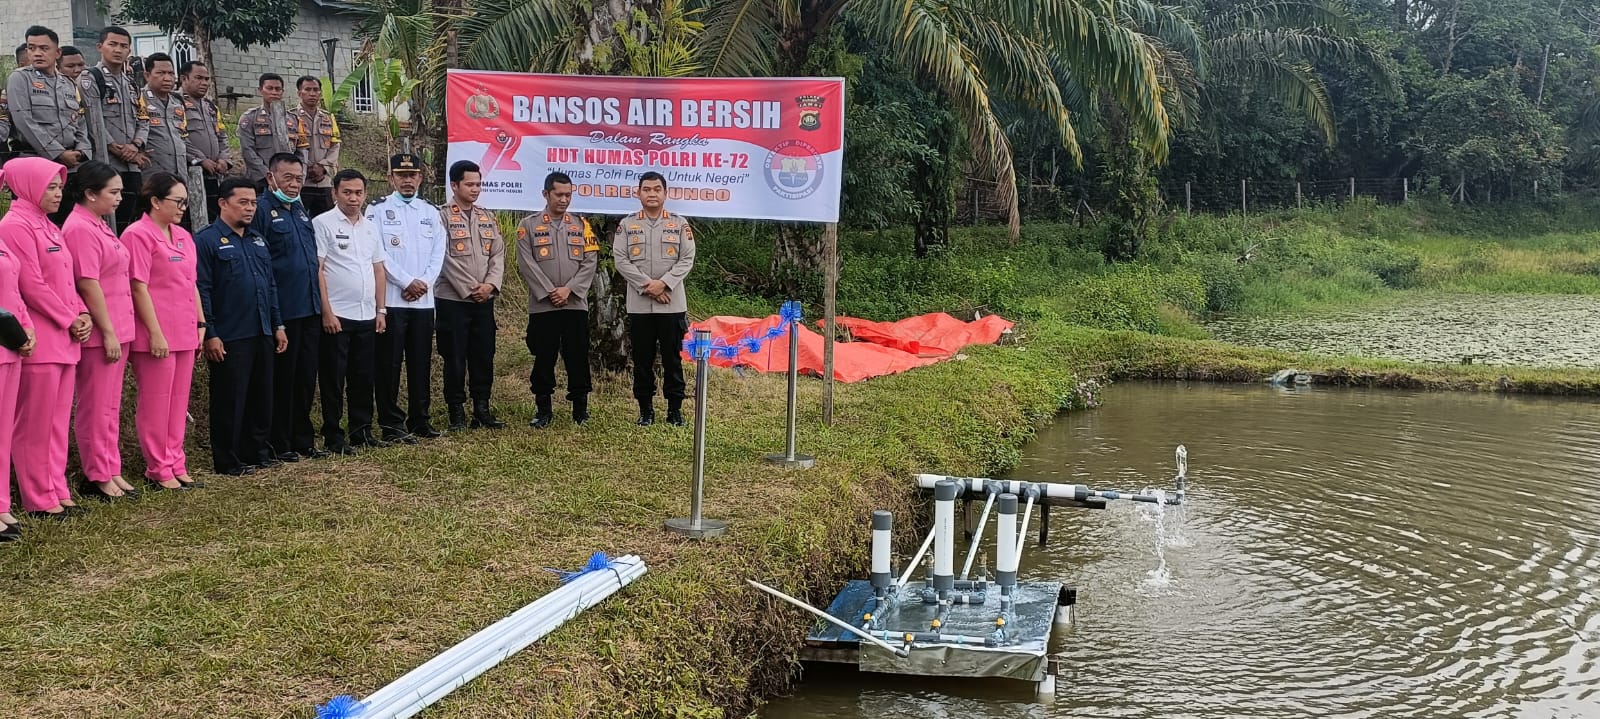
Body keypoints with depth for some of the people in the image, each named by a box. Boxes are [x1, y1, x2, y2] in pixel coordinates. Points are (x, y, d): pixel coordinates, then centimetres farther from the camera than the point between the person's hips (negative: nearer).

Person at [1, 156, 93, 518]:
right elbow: (32, 285, -16)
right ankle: (38, 499, 4)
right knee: (35, 422, -2)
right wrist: (70, 320, -11)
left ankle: (56, 491, 18)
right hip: (39, 340, -9)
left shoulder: (48, 227, 18)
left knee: (58, 421, 12)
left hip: (65, 339, 9)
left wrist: (82, 315, 5)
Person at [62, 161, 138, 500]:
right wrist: (108, 332, -18)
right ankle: (97, 477, 8)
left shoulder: (99, 226, 15)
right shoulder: (80, 228, -15)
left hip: (117, 329, 9)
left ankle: (111, 471, 22)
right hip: (99, 334, -9)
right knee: (96, 407, 0)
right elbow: (88, 284, -19)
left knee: (111, 406, 14)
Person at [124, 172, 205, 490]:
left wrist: (200, 323, 14)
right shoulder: (139, 235, -9)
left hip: (185, 333, 8)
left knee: (178, 402, 12)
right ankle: (158, 470, 9)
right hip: (158, 336, -8)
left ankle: (176, 464, 20)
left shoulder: (182, 236, 15)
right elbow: (139, 287, -14)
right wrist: (155, 333, -17)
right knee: (156, 403, 1)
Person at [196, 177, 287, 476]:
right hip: (229, 339, -7)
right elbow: (201, 291, -12)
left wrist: (277, 325, 15)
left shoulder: (257, 240, 17)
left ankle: (256, 452, 24)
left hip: (262, 335, 7)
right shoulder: (207, 240, -7)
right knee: (230, 401, 0)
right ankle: (227, 461, 8)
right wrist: (210, 335, -17)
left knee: (261, 398, 13)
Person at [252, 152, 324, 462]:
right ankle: (279, 444, 10)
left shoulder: (301, 212, 16)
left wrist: (320, 303, 18)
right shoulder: (262, 211, -9)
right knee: (283, 380, 1)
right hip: (282, 312, -7)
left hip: (310, 310, 7)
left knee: (306, 378, 13)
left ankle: (303, 440, 22)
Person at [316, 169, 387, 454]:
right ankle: (333, 437, 6)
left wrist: (380, 309, 12)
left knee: (363, 377, 11)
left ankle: (362, 431, 20)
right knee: (334, 379, 0)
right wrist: (327, 312, -15)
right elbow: (316, 269, -10)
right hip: (337, 315, -6)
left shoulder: (370, 226, 14)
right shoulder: (323, 224, -6)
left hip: (367, 316, 6)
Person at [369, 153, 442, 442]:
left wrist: (424, 283, -7)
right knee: (390, 363, -1)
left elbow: (438, 253, 8)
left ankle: (419, 419, 17)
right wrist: (408, 282, -12)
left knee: (421, 363, 8)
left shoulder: (431, 212, 14)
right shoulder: (378, 210, 0)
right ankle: (391, 423, 4)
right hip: (391, 299, -4)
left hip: (424, 299, 4)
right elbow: (378, 255, -8)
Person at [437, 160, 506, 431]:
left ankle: (482, 409, 15)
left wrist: (490, 284, -9)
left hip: (484, 300, 5)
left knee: (484, 357, 7)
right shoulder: (442, 217, -4)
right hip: (453, 299, -5)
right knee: (455, 358, 0)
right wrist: (470, 289, -14)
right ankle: (457, 413, 8)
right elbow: (446, 258, -11)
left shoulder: (488, 218, 13)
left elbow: (498, 254, 7)